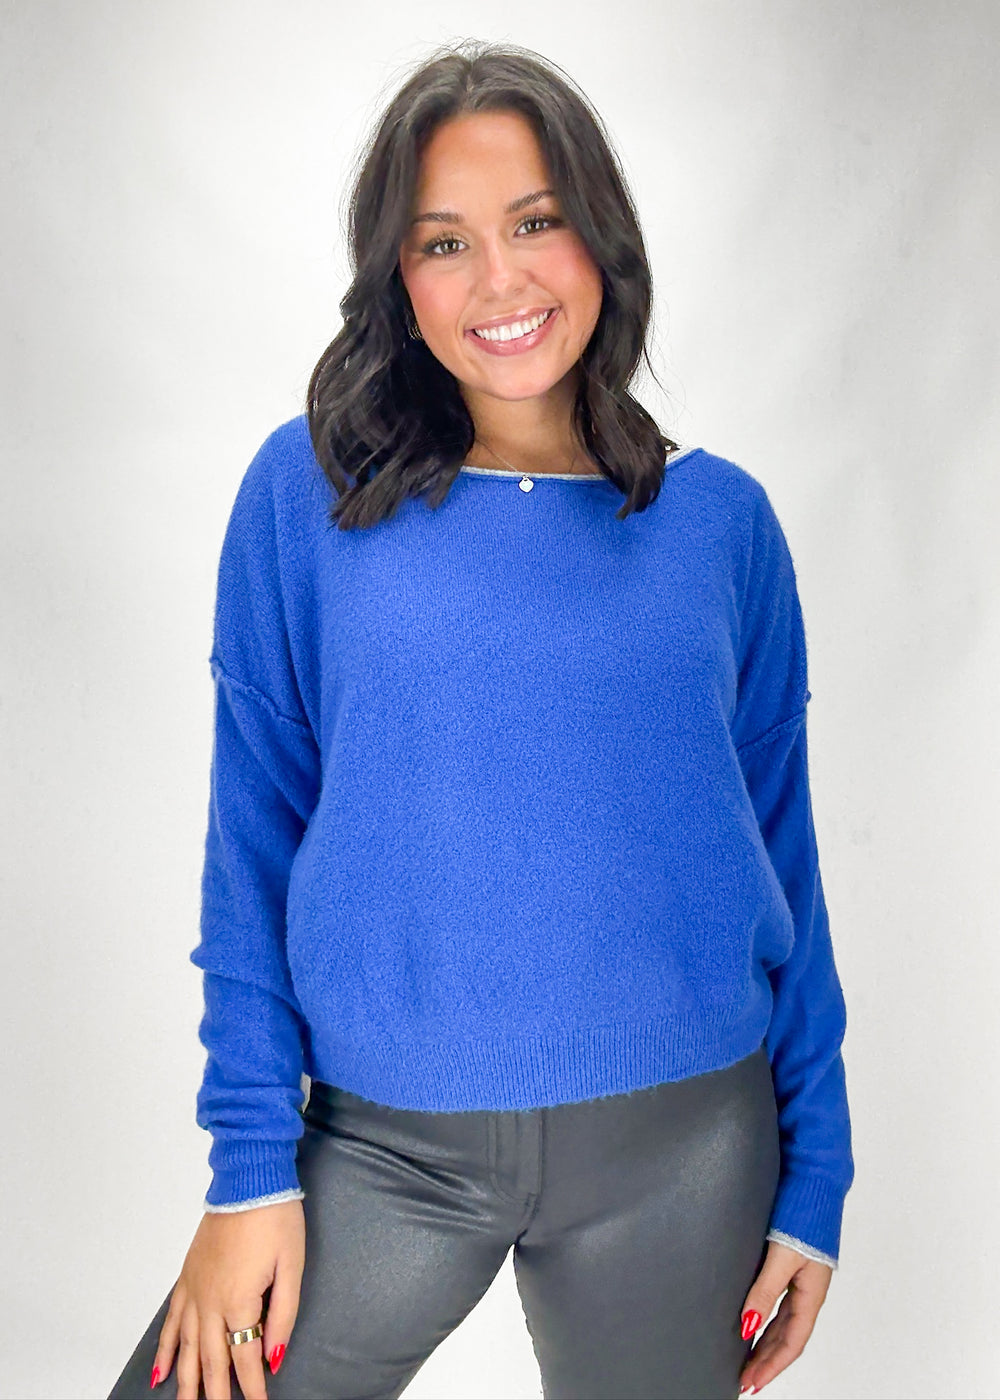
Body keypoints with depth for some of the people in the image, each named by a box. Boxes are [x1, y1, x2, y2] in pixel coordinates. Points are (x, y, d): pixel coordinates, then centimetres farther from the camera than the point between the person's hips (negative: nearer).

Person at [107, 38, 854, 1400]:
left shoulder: (720, 518, 1)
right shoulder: (309, 490, -3)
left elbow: (781, 846, 5)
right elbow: (253, 843, -1)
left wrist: (815, 1180, 5)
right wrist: (252, 1164, -5)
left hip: (684, 1154, 1)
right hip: (387, 1152, 0)